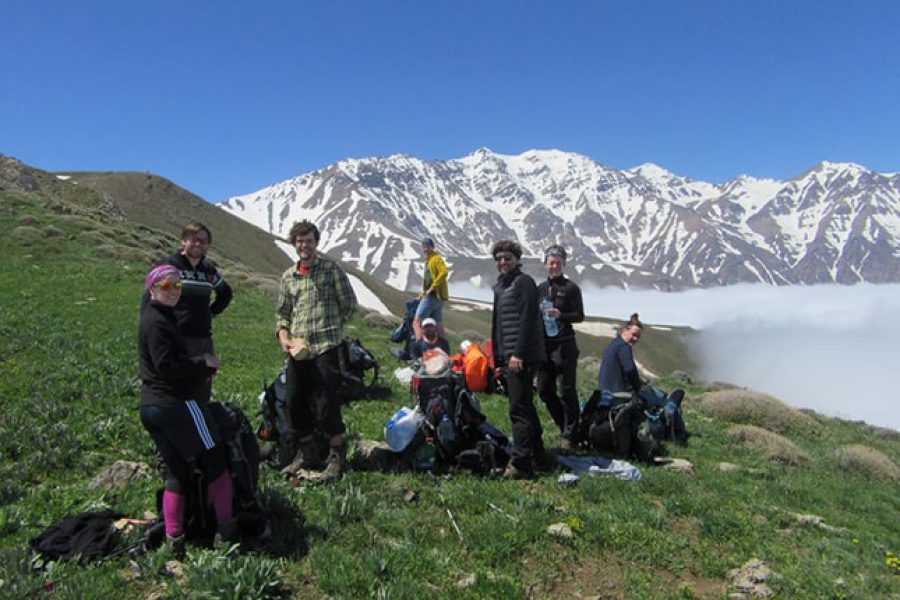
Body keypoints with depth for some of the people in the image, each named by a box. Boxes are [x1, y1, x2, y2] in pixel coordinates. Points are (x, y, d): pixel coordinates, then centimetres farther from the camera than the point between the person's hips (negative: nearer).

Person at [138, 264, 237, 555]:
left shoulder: (159, 317, 16)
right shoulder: (158, 321, -15)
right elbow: (167, 365, -23)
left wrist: (201, 367, 5)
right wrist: (202, 362, -12)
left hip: (151, 407, 10)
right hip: (176, 403, -10)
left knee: (176, 472, 13)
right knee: (215, 460, 2)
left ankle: (174, 539, 16)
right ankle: (228, 531, 9)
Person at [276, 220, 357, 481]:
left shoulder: (332, 269, 0)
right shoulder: (288, 277, 14)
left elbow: (349, 304, 2)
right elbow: (281, 311, 20)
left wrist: (329, 327, 2)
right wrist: (283, 334, 3)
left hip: (325, 348, -5)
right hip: (297, 350, 6)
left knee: (327, 402, -5)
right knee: (295, 401, 9)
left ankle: (336, 457, 11)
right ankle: (308, 455, 27)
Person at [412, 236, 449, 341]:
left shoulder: (436, 258, -6)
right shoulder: (428, 261, 22)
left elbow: (444, 272, -23)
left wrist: (431, 288, -23)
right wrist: (422, 295, 23)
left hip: (432, 296, -10)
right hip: (438, 298, 10)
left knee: (416, 323, -13)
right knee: (438, 326, 10)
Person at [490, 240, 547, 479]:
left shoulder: (524, 282, -8)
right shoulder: (499, 286, 20)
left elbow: (527, 320, -17)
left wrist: (518, 354, -22)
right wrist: (497, 358, 20)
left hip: (521, 357, -10)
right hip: (508, 357, 10)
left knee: (519, 409, -10)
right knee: (525, 406, 17)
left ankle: (520, 463, -8)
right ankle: (536, 453, 28)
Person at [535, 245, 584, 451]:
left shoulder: (571, 288, -2)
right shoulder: (540, 288, 13)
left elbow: (580, 316, -5)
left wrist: (561, 315, -19)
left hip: (564, 345, -6)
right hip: (544, 345, 6)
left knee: (567, 390, -2)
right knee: (544, 390, 10)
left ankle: (569, 435, 9)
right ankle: (565, 425, 28)